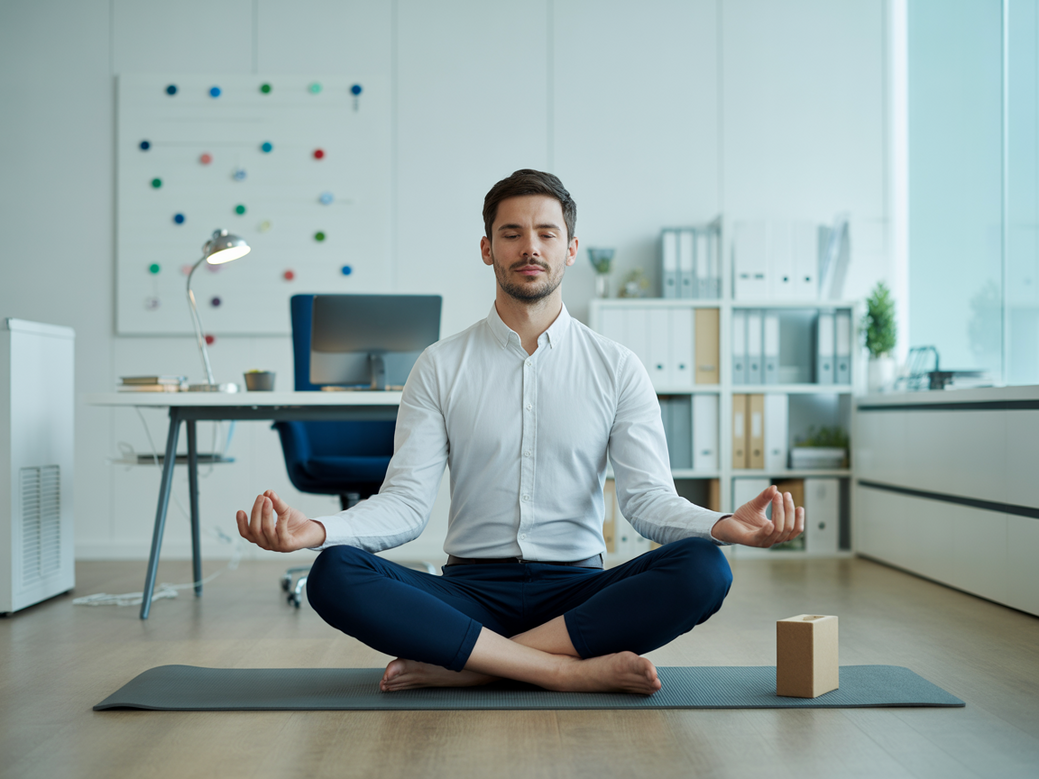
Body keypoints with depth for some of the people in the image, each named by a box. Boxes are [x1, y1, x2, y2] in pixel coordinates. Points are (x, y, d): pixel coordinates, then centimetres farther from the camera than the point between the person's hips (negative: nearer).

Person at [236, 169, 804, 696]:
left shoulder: (617, 368, 6)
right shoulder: (440, 366, 6)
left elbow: (648, 498, -2)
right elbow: (406, 503, -2)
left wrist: (724, 525, -25)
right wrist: (315, 530, -22)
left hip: (578, 590, 1)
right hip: (471, 589, 0)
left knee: (703, 568, -29)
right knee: (334, 575, -27)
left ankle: (455, 667, -25)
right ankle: (575, 670, -28)